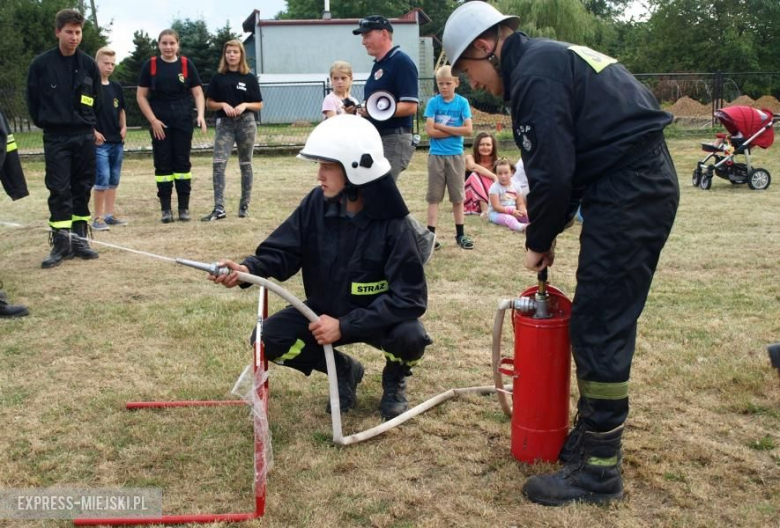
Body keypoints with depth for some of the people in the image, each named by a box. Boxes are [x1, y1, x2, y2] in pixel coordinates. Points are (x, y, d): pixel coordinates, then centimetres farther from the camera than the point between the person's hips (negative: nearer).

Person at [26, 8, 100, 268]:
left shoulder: (88, 64, 2)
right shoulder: (41, 64, -5)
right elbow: (33, 100, 4)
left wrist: (87, 123, 13)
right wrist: (46, 124, 9)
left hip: (84, 137, 3)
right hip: (55, 138, -2)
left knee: (83, 189, 6)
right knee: (59, 190, -5)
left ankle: (79, 239, 15)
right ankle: (60, 243, 0)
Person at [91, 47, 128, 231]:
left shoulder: (116, 87, 11)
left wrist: (123, 127, 7)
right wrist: (93, 131, -15)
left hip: (117, 141, 7)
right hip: (100, 142, -7)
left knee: (114, 180, 10)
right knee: (102, 179, -11)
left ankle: (109, 215, 18)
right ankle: (98, 218, -3)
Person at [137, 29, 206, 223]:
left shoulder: (186, 65, 3)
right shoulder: (150, 65, 1)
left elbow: (198, 93, 3)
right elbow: (141, 96, 2)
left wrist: (200, 114, -13)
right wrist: (153, 120, -7)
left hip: (183, 121, 1)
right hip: (159, 123, 0)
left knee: (182, 162, 3)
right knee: (163, 164, 2)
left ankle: (184, 207, 10)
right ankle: (166, 208, 9)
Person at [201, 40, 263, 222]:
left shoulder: (250, 78, 4)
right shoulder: (218, 77, 6)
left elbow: (259, 105, 6)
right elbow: (209, 103, 8)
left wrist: (245, 105, -12)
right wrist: (223, 104, -10)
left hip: (246, 122, 0)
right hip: (224, 124, 0)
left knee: (245, 164, 7)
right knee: (218, 163, -13)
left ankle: (244, 205, 16)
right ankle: (219, 208, -15)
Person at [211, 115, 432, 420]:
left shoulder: (393, 226, -26)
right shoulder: (317, 203, -14)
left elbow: (410, 297, -28)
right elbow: (282, 252, -11)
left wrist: (345, 326, -32)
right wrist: (250, 269, -35)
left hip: (378, 317, -4)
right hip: (325, 311, 4)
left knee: (409, 336, -35)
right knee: (268, 338, -15)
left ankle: (394, 382, 5)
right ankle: (344, 370, 11)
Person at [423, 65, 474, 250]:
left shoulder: (462, 102, -1)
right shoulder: (433, 102, -2)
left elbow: (468, 130, -10)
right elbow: (430, 131, -11)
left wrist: (442, 127, -11)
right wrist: (454, 130, -10)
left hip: (455, 155, 1)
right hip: (436, 155, -1)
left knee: (458, 195, 8)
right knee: (434, 196, 3)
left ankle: (460, 234, 16)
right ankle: (431, 234, 5)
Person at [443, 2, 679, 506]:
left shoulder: (534, 72, -12)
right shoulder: (553, 58, 20)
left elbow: (552, 173, -17)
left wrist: (539, 241, -2)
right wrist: (550, 232, 16)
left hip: (628, 194, -10)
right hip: (646, 183, 10)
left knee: (599, 328, -5)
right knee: (603, 323, 15)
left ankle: (599, 471, 3)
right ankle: (593, 437, 26)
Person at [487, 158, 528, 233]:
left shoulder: (515, 186, 7)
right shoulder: (494, 187, -9)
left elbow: (520, 203, 7)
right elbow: (496, 207, -15)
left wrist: (523, 210, -18)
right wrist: (511, 211, -23)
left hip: (514, 212, 7)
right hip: (497, 213, -7)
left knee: (527, 215, -15)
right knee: (508, 218, -38)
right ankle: (521, 227, -67)